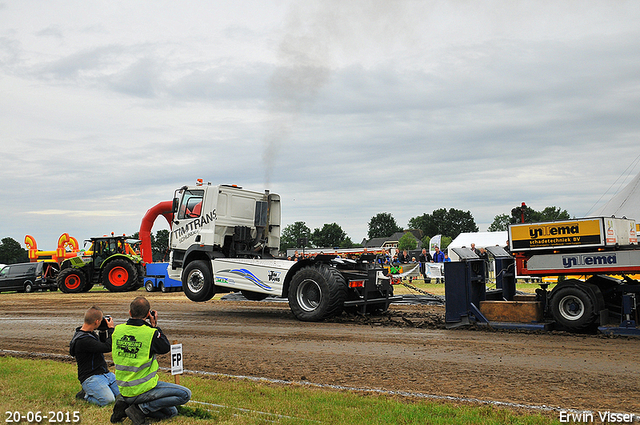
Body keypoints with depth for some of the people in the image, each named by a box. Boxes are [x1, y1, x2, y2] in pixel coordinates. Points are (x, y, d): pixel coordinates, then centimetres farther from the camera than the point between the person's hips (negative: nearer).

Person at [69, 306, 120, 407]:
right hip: (91, 377, -9)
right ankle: (85, 395, -1)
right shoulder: (82, 340, -21)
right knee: (108, 399, -28)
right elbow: (108, 347, -25)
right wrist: (111, 329, -11)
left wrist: (103, 331, 11)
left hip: (105, 373, 9)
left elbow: (102, 346, 26)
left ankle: (101, 389, 16)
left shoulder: (91, 333, 10)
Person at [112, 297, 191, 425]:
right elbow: (166, 348, 1)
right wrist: (154, 326, 5)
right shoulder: (150, 333, -17)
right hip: (143, 389, -7)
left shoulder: (118, 330, -1)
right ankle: (143, 408, -6)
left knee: (171, 412, 17)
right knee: (185, 394, 0)